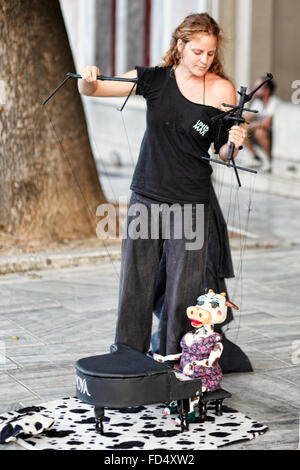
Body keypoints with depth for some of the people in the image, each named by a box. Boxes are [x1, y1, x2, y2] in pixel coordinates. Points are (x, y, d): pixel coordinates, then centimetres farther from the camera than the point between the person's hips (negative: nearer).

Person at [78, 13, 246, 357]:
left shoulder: (222, 91, -4)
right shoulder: (155, 79, 0)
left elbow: (224, 154, 4)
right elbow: (90, 90, 1)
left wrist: (234, 143, -18)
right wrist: (88, 78, -22)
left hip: (190, 203, -2)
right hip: (146, 196, 2)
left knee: (183, 291, 1)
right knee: (135, 283, 8)